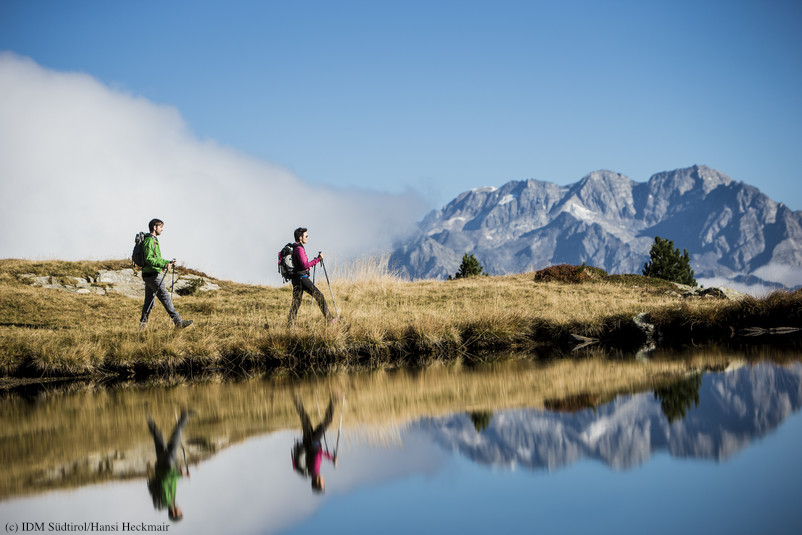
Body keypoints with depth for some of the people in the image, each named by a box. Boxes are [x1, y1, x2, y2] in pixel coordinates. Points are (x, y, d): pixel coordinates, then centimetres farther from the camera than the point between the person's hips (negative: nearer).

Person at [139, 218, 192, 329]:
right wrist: (164, 265, -27)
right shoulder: (149, 240, -12)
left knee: (149, 300, 10)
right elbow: (148, 259, -21)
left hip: (148, 275, 11)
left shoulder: (153, 240, 21)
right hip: (152, 274, -11)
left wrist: (169, 262, 16)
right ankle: (178, 322, -11)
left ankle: (143, 324, 11)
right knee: (165, 297, -10)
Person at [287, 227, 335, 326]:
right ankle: (329, 318, -5)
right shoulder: (299, 248, -16)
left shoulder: (294, 248, 16)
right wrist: (318, 259, -21)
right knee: (319, 295, -6)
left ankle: (290, 323, 7)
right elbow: (305, 265, -23)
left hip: (295, 279, 10)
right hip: (301, 278, -10)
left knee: (296, 300, 10)